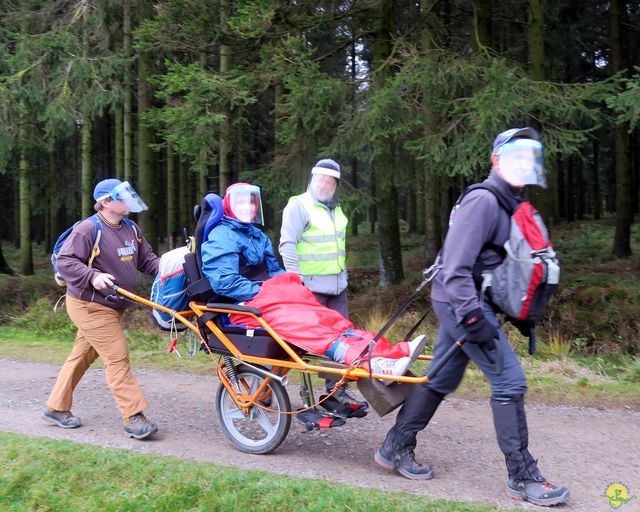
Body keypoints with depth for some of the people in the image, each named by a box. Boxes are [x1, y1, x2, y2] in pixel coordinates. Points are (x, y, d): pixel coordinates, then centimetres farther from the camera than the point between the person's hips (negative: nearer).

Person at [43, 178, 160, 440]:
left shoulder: (131, 229, 8)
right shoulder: (88, 229, -17)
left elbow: (147, 260, 11)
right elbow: (64, 262, -19)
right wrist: (93, 276, -32)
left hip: (111, 306, 9)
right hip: (90, 306, -9)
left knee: (81, 356, 16)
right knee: (117, 358, -11)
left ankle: (56, 408, 29)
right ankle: (133, 417, -7)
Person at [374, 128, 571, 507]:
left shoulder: (510, 203, 14)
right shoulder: (483, 200, -17)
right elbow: (456, 266, -23)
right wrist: (473, 318, -26)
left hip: (464, 304, 10)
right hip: (463, 303, -10)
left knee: (442, 379, 15)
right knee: (510, 381, -6)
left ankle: (395, 448, 28)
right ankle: (523, 478, 6)